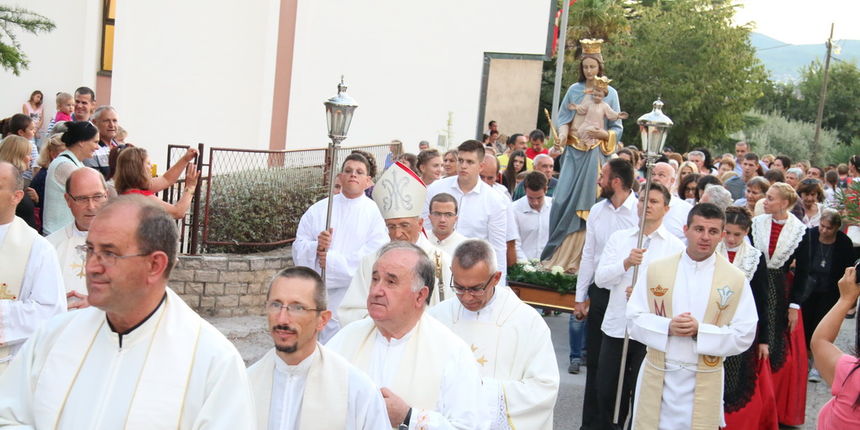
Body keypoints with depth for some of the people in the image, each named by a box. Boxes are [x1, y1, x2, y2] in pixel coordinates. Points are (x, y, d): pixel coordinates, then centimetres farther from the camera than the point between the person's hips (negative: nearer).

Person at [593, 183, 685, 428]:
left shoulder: (675, 247, -1)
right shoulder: (619, 238, 8)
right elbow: (600, 278, -1)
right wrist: (626, 263, -17)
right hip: (615, 326, 3)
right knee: (606, 393, 9)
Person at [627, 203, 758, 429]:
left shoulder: (736, 280, -1)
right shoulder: (656, 270, 1)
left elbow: (744, 335, -3)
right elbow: (634, 318, 2)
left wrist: (700, 331, -17)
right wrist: (667, 327, -16)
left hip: (704, 383, -1)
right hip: (658, 377, 1)